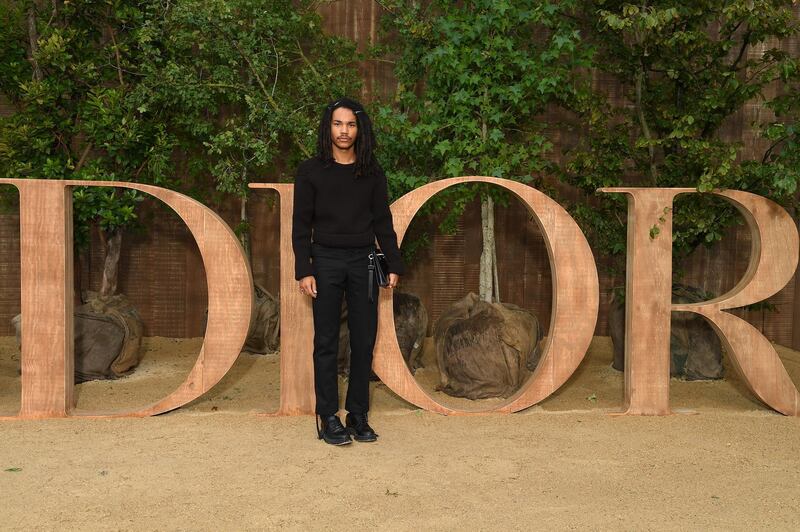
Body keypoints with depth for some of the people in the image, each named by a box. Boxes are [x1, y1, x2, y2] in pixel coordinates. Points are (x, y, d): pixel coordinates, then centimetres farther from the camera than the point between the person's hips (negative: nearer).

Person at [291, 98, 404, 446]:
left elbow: (382, 221, 11)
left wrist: (394, 264, 4)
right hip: (326, 261, -2)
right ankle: (328, 418, 8)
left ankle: (358, 417, 14)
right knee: (326, 342, 1)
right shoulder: (311, 171, 1)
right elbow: (301, 225, 0)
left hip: (363, 261, 2)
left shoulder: (372, 173, 8)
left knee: (364, 341, 4)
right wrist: (304, 270, -8)